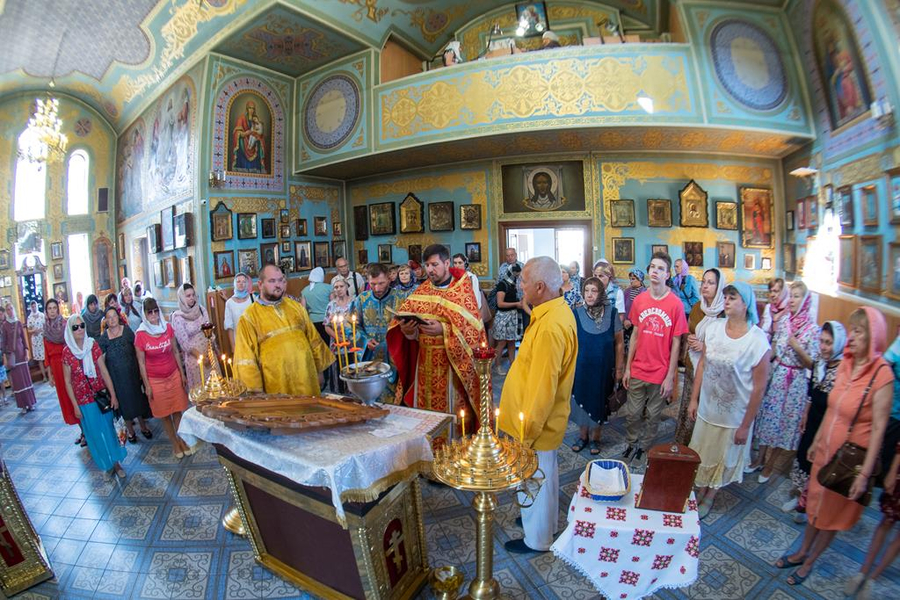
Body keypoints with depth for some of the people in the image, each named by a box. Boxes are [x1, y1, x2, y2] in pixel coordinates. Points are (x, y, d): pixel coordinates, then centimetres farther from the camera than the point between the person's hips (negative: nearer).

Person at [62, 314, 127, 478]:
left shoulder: (93, 345, -7)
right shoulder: (67, 351, -11)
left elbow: (104, 371, -4)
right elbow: (67, 381, -4)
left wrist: (113, 395, -4)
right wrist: (75, 406, -5)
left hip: (101, 394, 1)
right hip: (84, 398, -1)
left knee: (108, 428, 11)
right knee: (95, 431, 11)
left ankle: (116, 461, 24)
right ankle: (107, 463, 27)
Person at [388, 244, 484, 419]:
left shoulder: (463, 291, -6)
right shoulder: (421, 290, 8)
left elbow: (471, 327, -14)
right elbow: (405, 316, 6)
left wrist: (443, 330, -26)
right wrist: (405, 328, -16)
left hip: (451, 361, -4)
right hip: (424, 361, 4)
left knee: (451, 408, 6)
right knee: (424, 406, 13)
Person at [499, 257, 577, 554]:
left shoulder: (550, 327, -31)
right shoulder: (558, 310, 1)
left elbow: (542, 387, -27)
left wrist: (527, 430, -20)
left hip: (535, 422, -10)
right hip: (545, 418, 10)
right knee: (545, 473, 27)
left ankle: (537, 539, 34)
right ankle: (547, 521, 49)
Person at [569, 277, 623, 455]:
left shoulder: (612, 313, -8)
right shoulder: (577, 313, -10)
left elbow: (619, 343, -2)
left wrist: (619, 368, -1)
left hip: (603, 369, 0)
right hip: (581, 367, 0)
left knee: (599, 402, 14)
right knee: (581, 400, 13)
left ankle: (595, 437, 35)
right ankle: (582, 436, 35)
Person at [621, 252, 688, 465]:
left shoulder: (675, 304, -12)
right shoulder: (639, 300, -1)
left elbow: (676, 343, -8)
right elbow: (635, 335, 6)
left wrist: (670, 377, -9)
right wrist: (627, 368, 6)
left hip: (661, 373, -3)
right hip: (638, 370, 3)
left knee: (653, 416, 14)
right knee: (632, 413, 13)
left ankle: (644, 447, 35)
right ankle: (631, 444, 35)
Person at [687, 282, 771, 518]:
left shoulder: (758, 341, -19)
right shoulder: (713, 327, -8)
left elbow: (759, 388, -14)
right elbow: (702, 364, 1)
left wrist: (745, 425, -9)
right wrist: (694, 399, 3)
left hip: (733, 415, -3)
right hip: (707, 407, 3)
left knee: (721, 458, 18)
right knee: (701, 453, 19)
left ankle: (709, 497, 41)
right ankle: (699, 490, 42)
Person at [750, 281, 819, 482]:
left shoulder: (812, 329, -11)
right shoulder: (783, 323, 1)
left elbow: (811, 364, -10)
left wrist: (798, 348, -24)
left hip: (795, 382, -4)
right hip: (775, 377, 4)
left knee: (785, 422, 8)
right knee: (768, 417, 13)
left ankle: (769, 465, 24)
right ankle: (760, 458, 28)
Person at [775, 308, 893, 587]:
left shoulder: (882, 375, -21)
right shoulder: (845, 364, -2)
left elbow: (878, 428, -19)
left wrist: (865, 473, -18)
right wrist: (816, 441, 15)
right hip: (826, 450, 6)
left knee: (832, 514, 14)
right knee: (815, 504, 21)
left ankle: (809, 563, 33)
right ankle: (802, 552, 40)